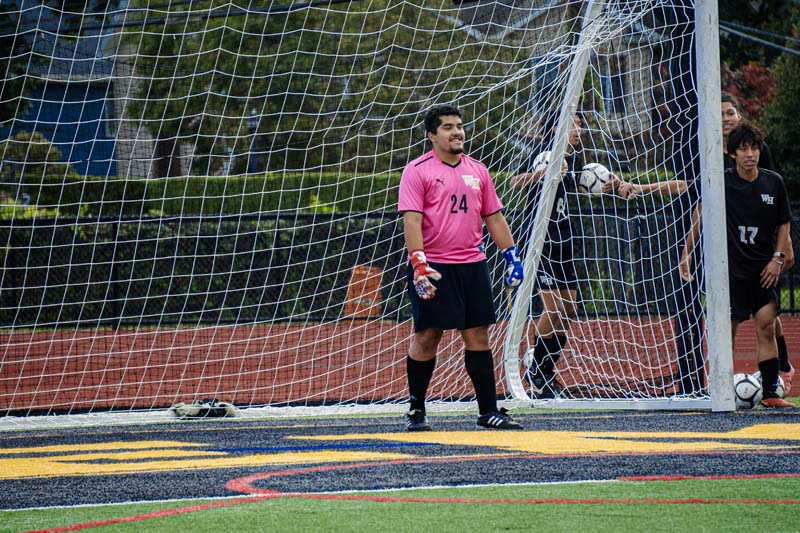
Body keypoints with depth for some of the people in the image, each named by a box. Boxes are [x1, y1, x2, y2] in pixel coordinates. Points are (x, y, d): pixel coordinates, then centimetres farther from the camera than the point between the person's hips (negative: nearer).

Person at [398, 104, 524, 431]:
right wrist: (419, 264, -20)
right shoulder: (418, 171, -3)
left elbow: (494, 217, 19)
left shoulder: (477, 170, 14)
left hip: (472, 265, 5)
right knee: (427, 336, -2)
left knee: (478, 336, 4)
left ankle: (488, 411, 7)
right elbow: (411, 220, -11)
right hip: (434, 268, -5)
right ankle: (416, 409, 10)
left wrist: (511, 255, 12)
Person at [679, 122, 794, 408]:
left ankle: (770, 393, 0)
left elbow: (784, 223, 12)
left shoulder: (773, 182, 3)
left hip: (764, 268, 2)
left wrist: (778, 258, 1)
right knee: (727, 329, -3)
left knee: (766, 326, -4)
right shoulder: (721, 182, -5)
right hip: (731, 266, -2)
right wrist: (687, 252, -2)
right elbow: (701, 217, 4)